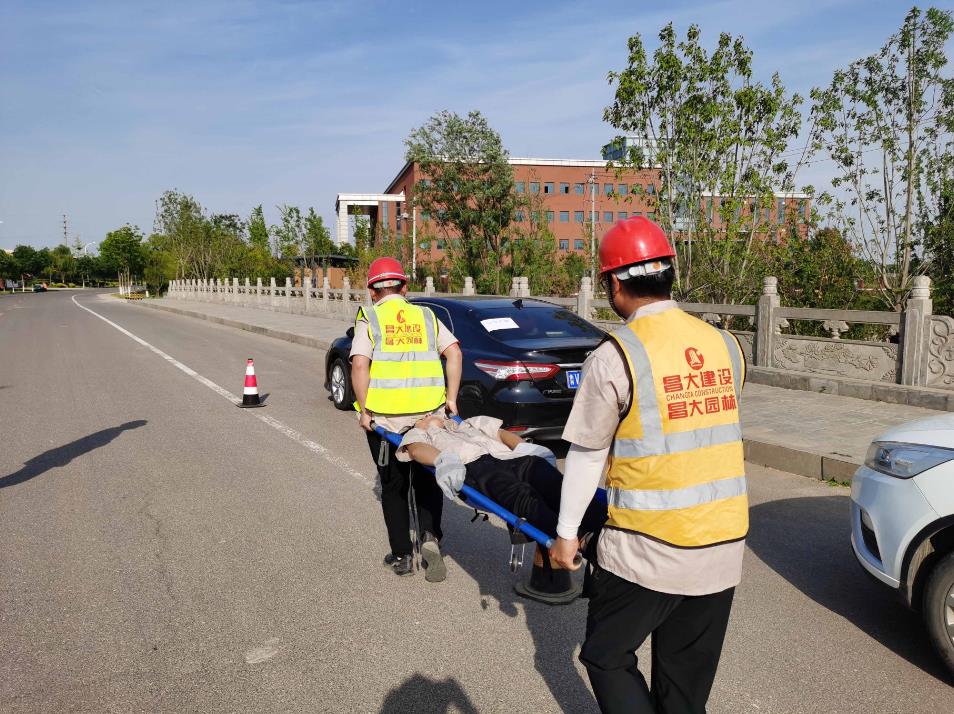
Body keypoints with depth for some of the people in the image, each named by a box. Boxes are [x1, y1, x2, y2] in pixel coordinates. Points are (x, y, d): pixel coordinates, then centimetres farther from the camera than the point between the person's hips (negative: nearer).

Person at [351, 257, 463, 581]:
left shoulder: (369, 319, 0)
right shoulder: (426, 316, 10)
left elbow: (359, 365, -13)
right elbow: (454, 353, -1)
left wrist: (364, 410, -8)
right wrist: (451, 397, 2)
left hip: (384, 417, -2)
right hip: (428, 413, 2)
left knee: (393, 485, 13)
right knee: (427, 481, 18)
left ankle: (402, 555, 19)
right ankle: (430, 537, -1)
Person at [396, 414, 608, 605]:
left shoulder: (475, 422, 45)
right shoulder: (417, 434, 35)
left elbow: (503, 434, 28)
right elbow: (417, 449, 12)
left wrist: (525, 447, 5)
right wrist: (443, 460, -13)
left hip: (511, 457, 4)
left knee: (556, 487, -29)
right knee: (525, 498, -36)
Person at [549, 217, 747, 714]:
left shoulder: (614, 357, -15)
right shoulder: (725, 345, 2)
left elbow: (586, 455, -8)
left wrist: (566, 533, 4)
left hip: (647, 548, -6)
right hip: (725, 545, 6)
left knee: (607, 658, 15)